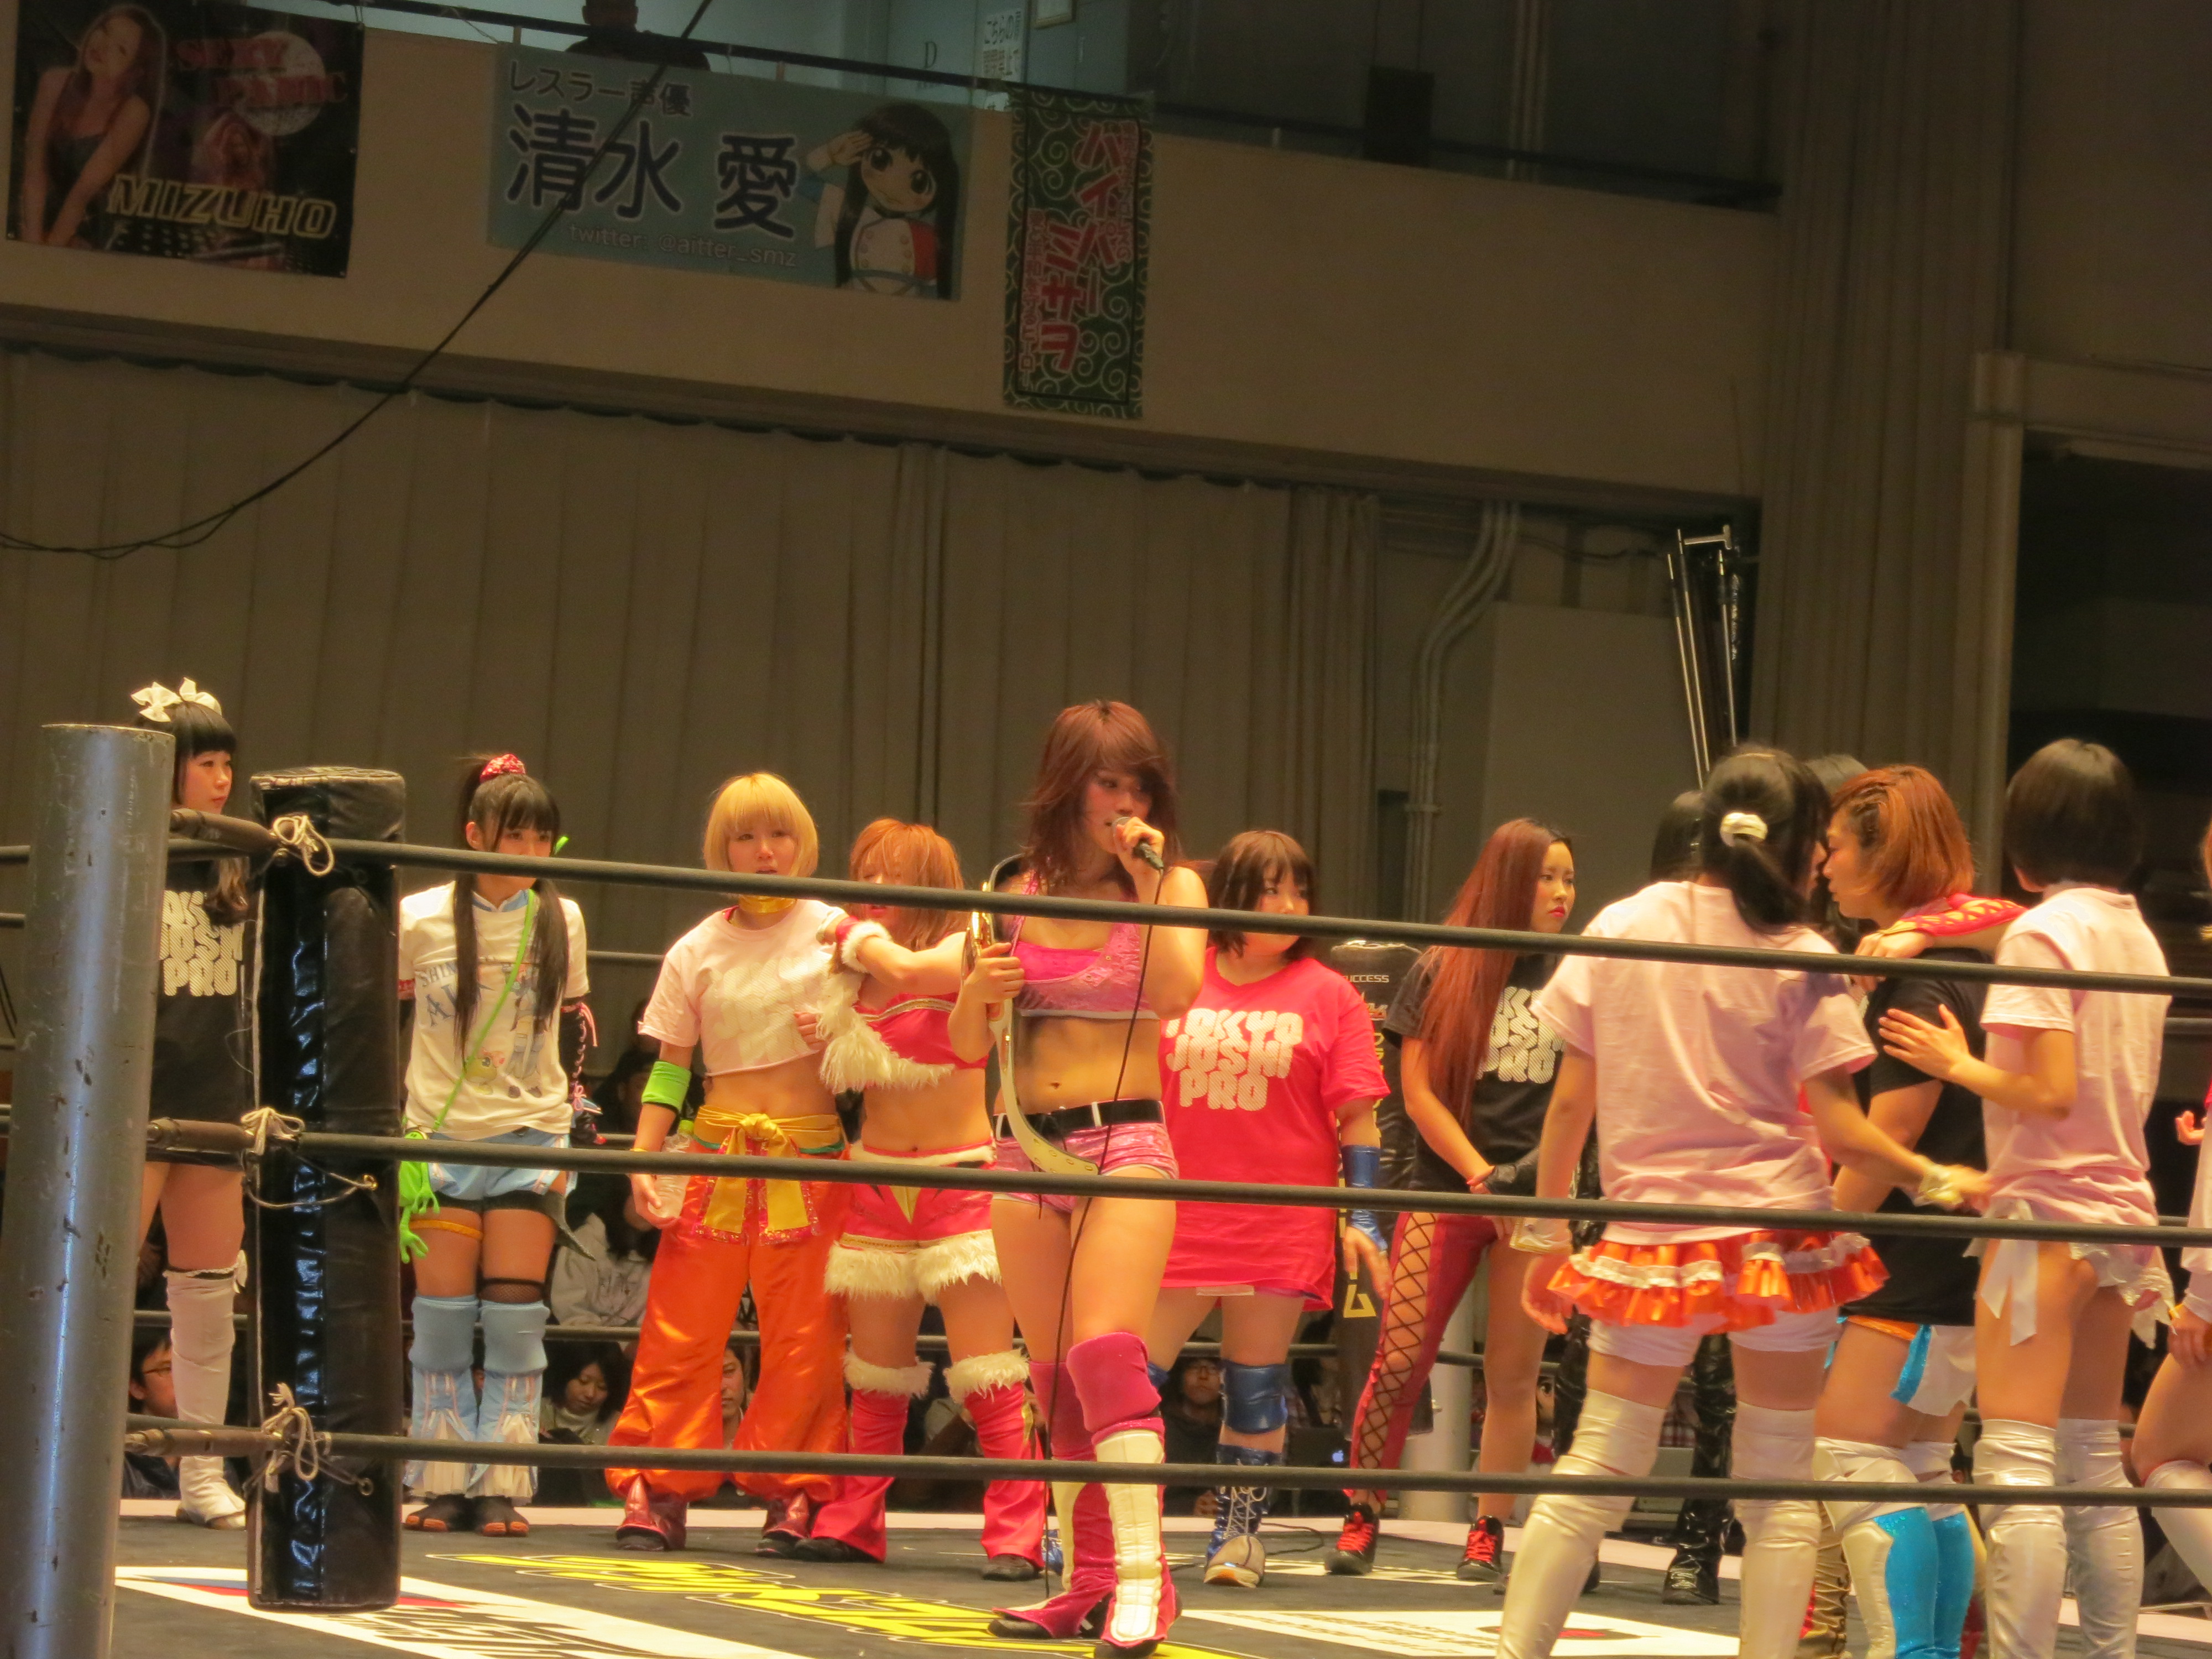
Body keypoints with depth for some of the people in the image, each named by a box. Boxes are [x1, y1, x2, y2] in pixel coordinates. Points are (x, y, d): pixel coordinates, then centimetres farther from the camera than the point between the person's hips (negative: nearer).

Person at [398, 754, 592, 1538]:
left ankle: (502, 1488, 1)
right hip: (442, 1135, -1)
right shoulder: (420, 921, -4)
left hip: (529, 1138, 1)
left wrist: (568, 1129, 12)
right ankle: (445, 1484, 7)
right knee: (444, 1318, -1)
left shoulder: (560, 920, 3)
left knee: (515, 1318, -4)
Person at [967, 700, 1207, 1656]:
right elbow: (967, 1047, 11)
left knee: (1104, 1355, -19)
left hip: (1125, 1143, -4)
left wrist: (1149, 881, -15)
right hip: (1027, 1148, 4)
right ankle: (1087, 1582, 13)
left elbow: (1177, 993, -18)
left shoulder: (1172, 886, 2)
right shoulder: (1018, 893, 8)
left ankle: (1139, 1577, -21)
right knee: (1055, 1379, 7)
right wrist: (979, 990, -11)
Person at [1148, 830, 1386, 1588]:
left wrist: (1362, 1214, -4)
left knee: (1256, 1383, 6)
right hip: (1175, 1218, 1)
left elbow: (1356, 1114, 3)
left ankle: (1238, 1531, 17)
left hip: (1282, 1227, -1)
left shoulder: (1327, 993, 3)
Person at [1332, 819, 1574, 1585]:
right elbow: (1418, 1091, 1)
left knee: (1513, 1374, 0)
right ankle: (1361, 1518, 6)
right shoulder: (1444, 973, 5)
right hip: (1448, 1191, -1)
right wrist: (1481, 1176, -8)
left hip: (1538, 1201, 1)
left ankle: (1489, 1532, 9)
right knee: (1399, 1364, -6)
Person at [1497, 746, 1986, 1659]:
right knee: (1779, 1490, 5)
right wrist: (1936, 1180, 3)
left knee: (1593, 1473, 7)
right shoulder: (1802, 959, -6)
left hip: (1650, 1238, 2)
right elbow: (1838, 1129, -10)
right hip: (1779, 1236, -2)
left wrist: (1546, 1233, 10)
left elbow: (1570, 1100, 3)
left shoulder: (1619, 928, 1)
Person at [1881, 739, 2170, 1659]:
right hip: (2122, 1210, 8)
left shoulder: (2042, 933, -11)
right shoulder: (2139, 937, 13)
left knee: (2018, 1468, -10)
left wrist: (1959, 1065, -4)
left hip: (2046, 1213, -8)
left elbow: (2051, 1091, -19)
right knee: (2093, 1463, 12)